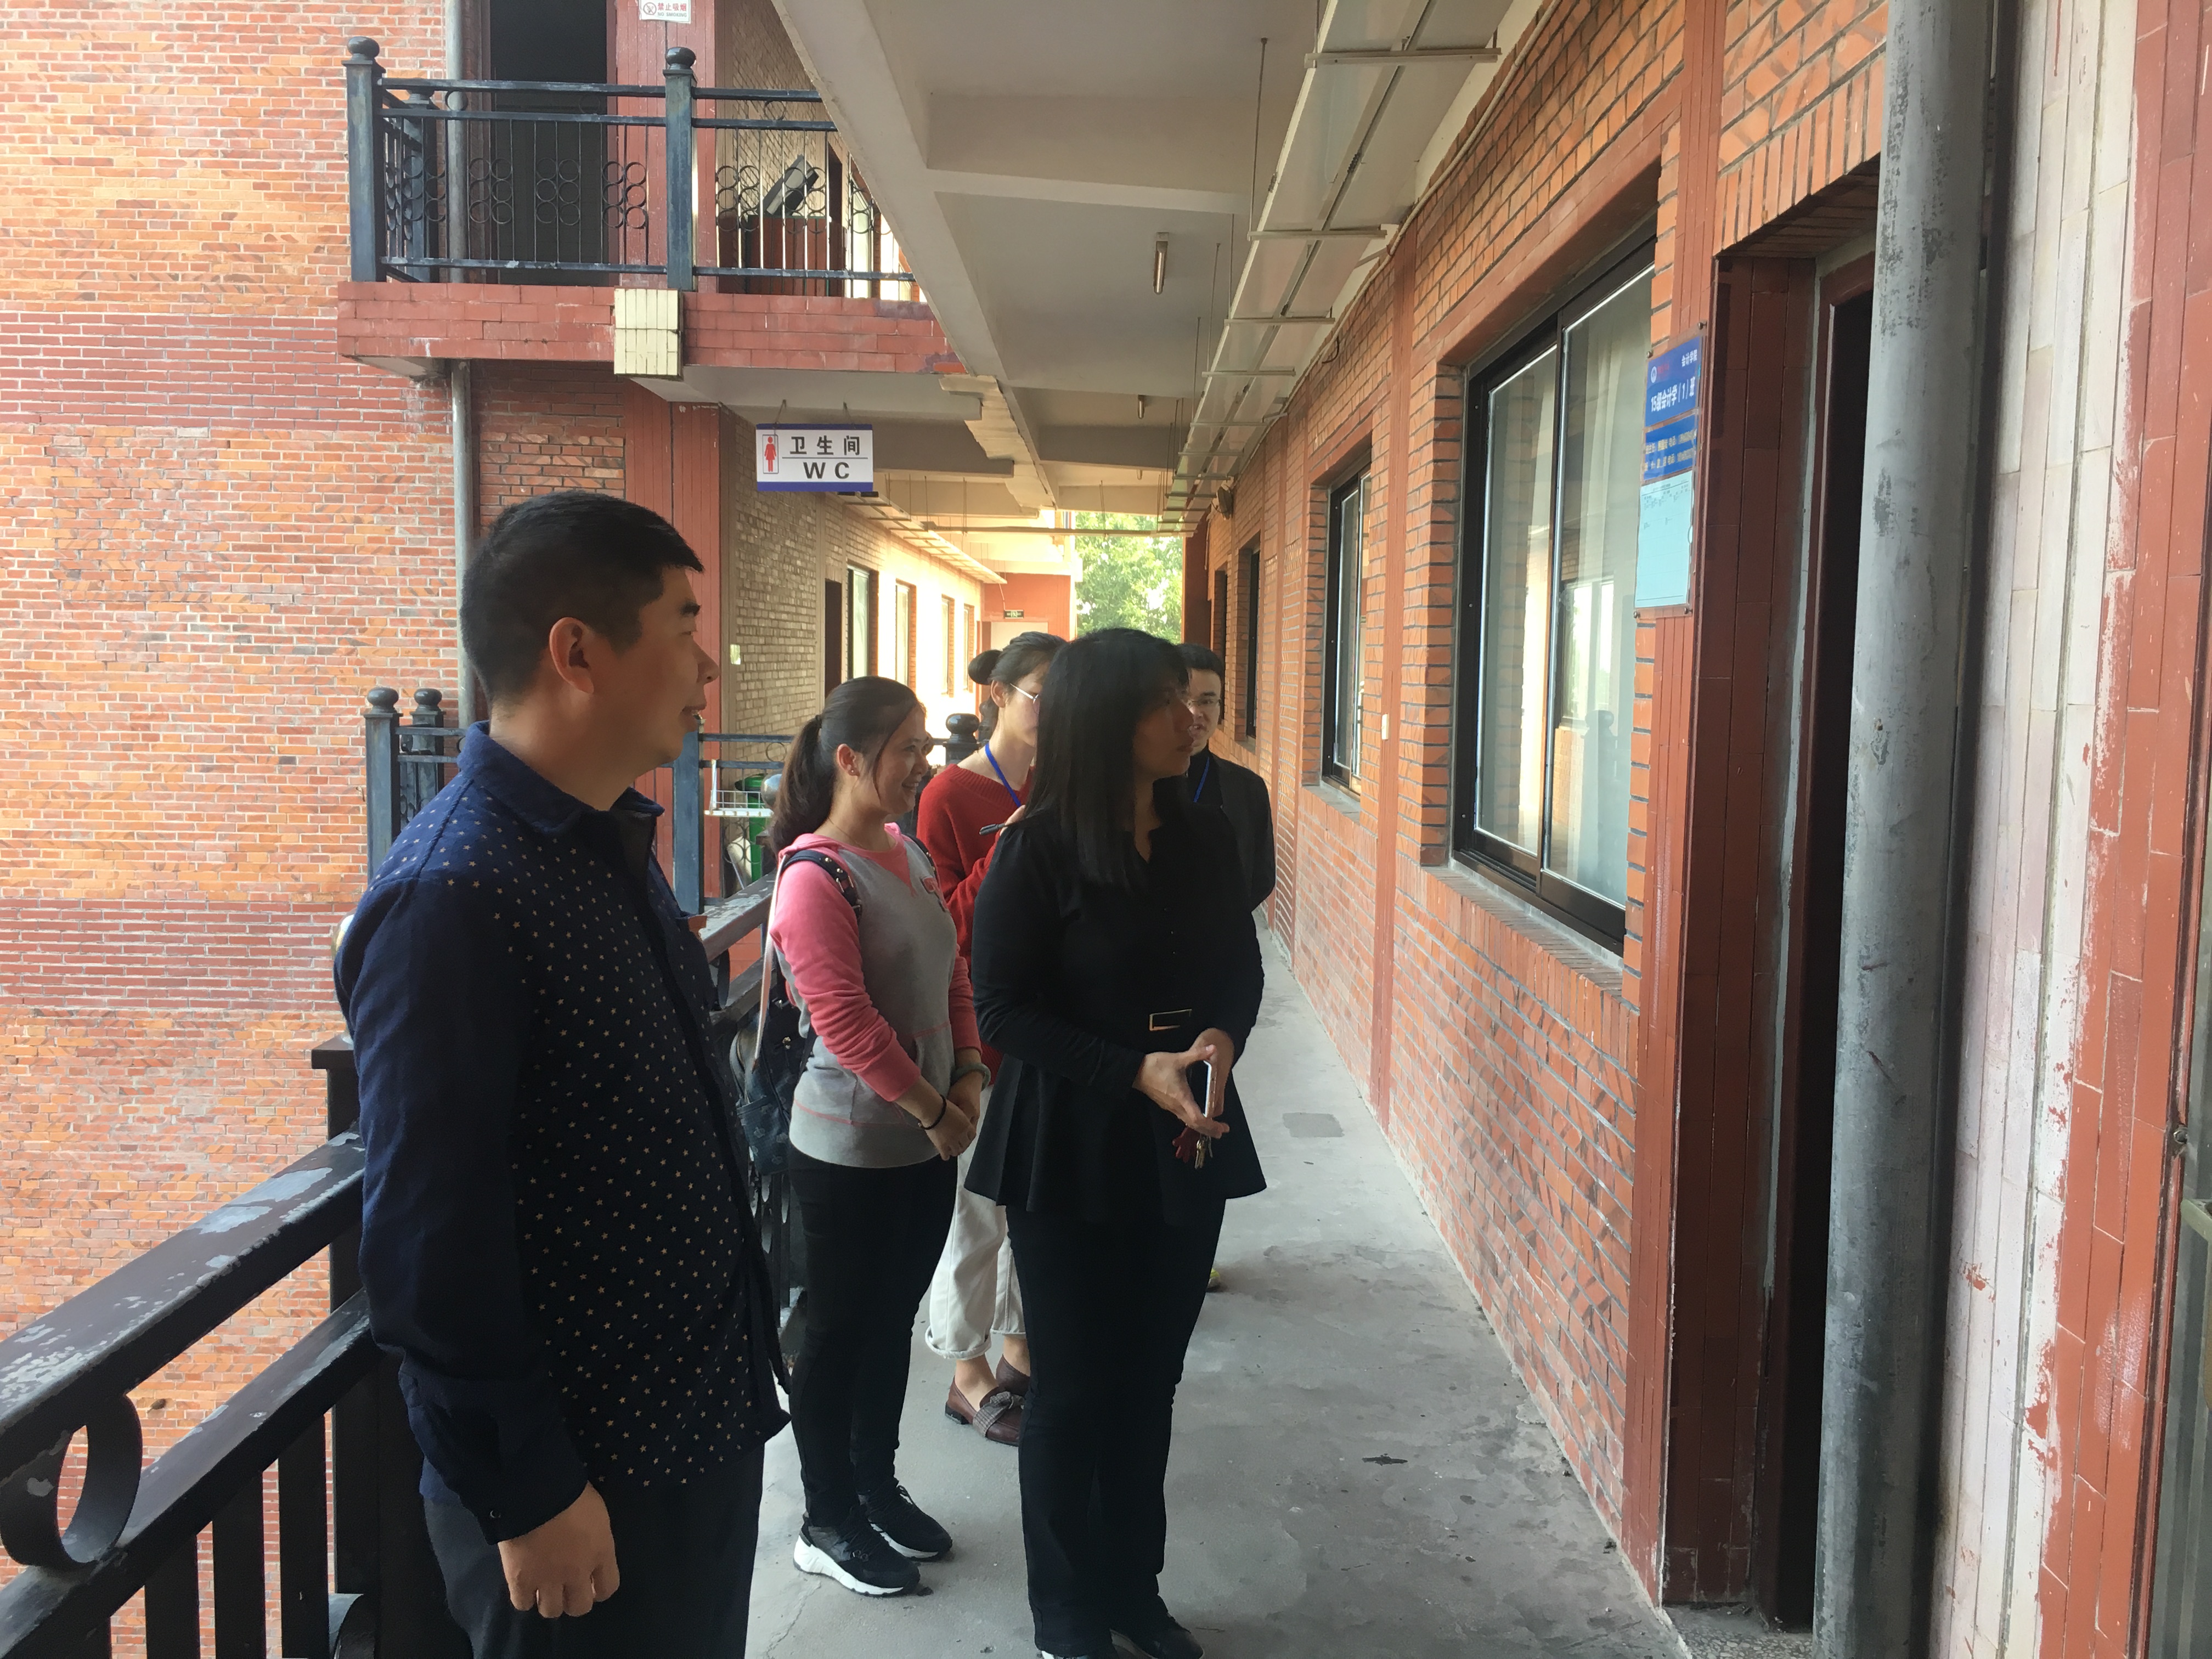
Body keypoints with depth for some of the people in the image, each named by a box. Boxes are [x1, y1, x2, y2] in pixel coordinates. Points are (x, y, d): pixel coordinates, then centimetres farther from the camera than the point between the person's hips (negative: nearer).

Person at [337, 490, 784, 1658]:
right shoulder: (450, 898, -22)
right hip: (584, 1477, -8)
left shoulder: (610, 845, 6)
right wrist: (526, 1494, -16)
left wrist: (738, 1368, 14)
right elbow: (428, 1247, -22)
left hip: (700, 1424, 8)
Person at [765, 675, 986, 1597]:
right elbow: (846, 1024, -22)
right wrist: (933, 1110, -14)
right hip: (851, 1148, -8)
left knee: (894, 1319, 19)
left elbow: (951, 974, 12)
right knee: (839, 1330, 7)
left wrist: (967, 1081, 0)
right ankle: (828, 1523, 23)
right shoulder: (816, 875, -18)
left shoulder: (906, 854, 7)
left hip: (925, 1140, 8)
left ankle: (877, 1486, 35)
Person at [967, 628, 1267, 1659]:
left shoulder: (1205, 839, 1)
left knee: (1150, 1380, 14)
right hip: (1070, 1150, -4)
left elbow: (1241, 973, 10)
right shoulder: (1038, 848, -13)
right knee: (1074, 1388, 8)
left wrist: (1220, 1040, -12)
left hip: (1186, 1146, 4)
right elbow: (1003, 1008, -13)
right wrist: (1137, 1072, -22)